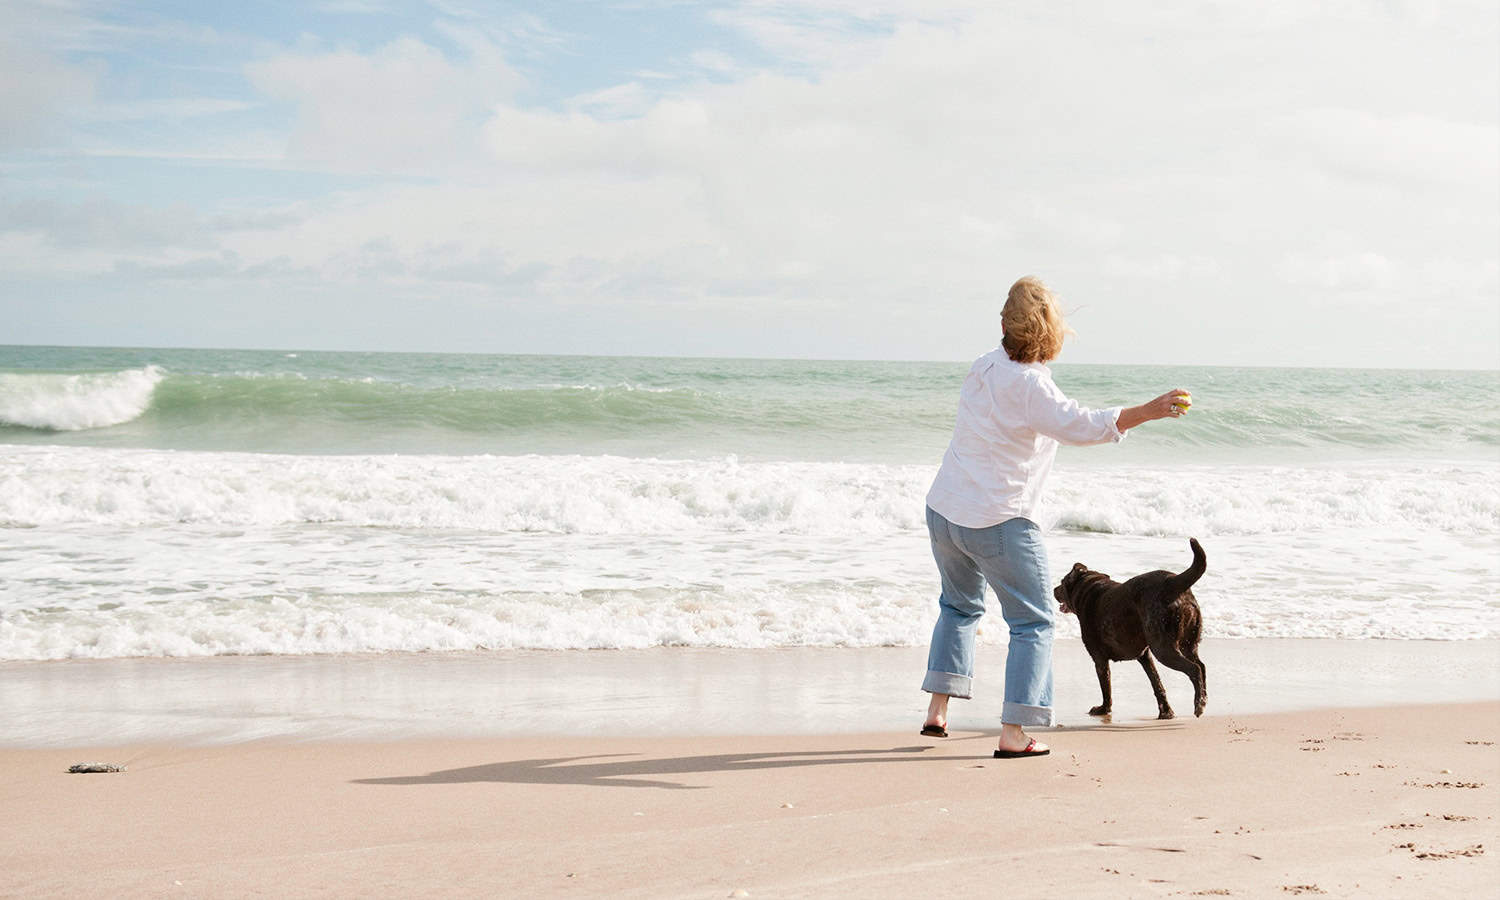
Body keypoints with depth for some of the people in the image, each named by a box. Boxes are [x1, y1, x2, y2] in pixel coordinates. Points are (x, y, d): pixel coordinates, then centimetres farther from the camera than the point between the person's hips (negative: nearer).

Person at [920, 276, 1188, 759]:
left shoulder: (985, 366, 4)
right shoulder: (1029, 385, -20)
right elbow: (1080, 426, -31)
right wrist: (1148, 411, -32)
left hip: (944, 511, 8)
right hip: (998, 523, -8)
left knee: (960, 605, 27)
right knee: (1033, 623, 4)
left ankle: (937, 711, 24)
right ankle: (1013, 734, -3)